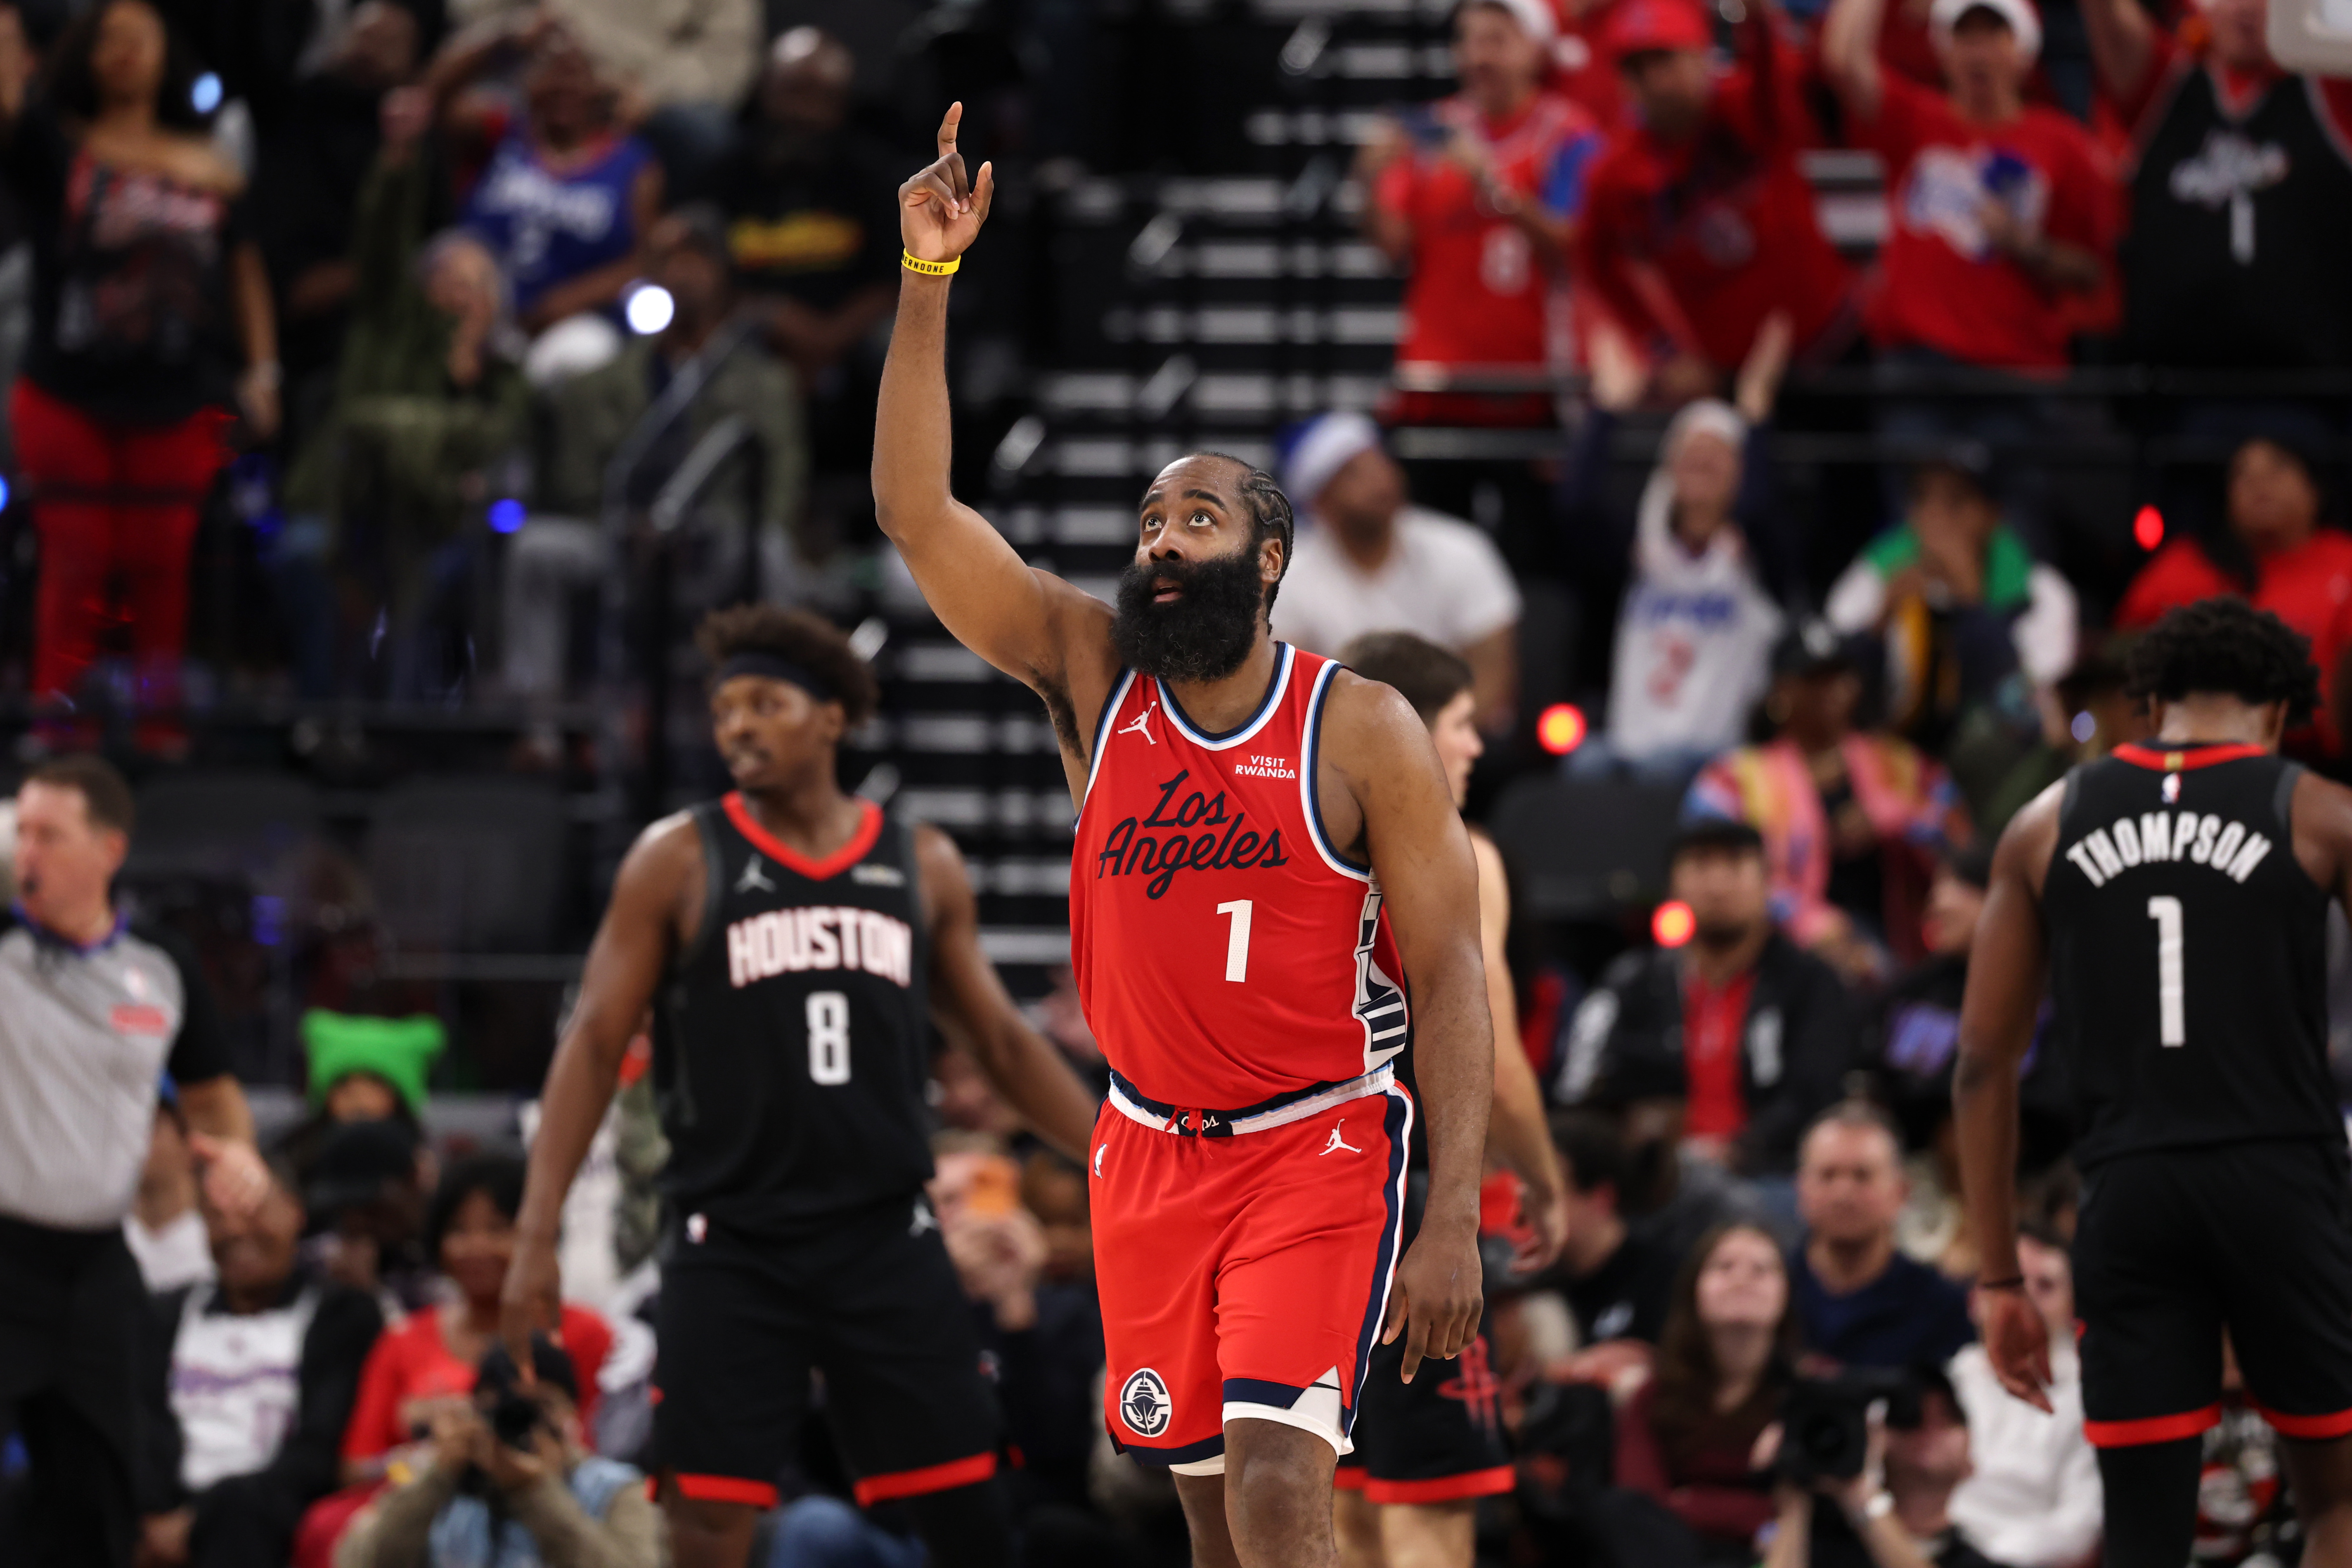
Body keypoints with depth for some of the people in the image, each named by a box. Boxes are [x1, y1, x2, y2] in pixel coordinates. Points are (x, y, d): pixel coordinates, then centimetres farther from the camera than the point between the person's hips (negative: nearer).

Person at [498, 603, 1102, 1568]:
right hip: (733, 1246, -2)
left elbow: (1001, 1044, 17)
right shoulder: (680, 863, 1)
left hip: (887, 1237, 2)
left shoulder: (923, 868, 9)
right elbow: (595, 1045, 0)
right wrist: (538, 1233, -8)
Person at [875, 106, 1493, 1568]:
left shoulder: (1364, 731, -8)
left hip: (1319, 1145, -5)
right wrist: (929, 279, -14)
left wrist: (1454, 1222, -18)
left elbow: (1450, 979, -9)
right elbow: (916, 509, -5)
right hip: (1150, 1153, 5)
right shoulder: (1090, 673, 3)